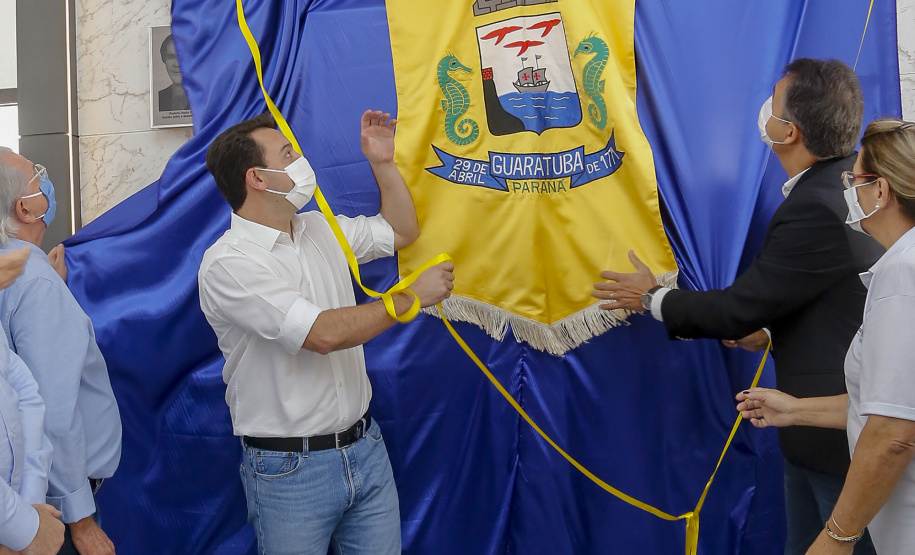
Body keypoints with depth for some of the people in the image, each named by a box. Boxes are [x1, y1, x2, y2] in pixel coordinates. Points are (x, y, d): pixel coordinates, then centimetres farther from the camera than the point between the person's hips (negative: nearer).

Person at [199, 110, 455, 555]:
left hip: (365, 447, 7)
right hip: (289, 468, -6)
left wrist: (383, 163, 10)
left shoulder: (321, 229, 8)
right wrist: (413, 296, -16)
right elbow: (325, 333, -25)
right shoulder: (228, 263, -17)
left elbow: (402, 231, 22)